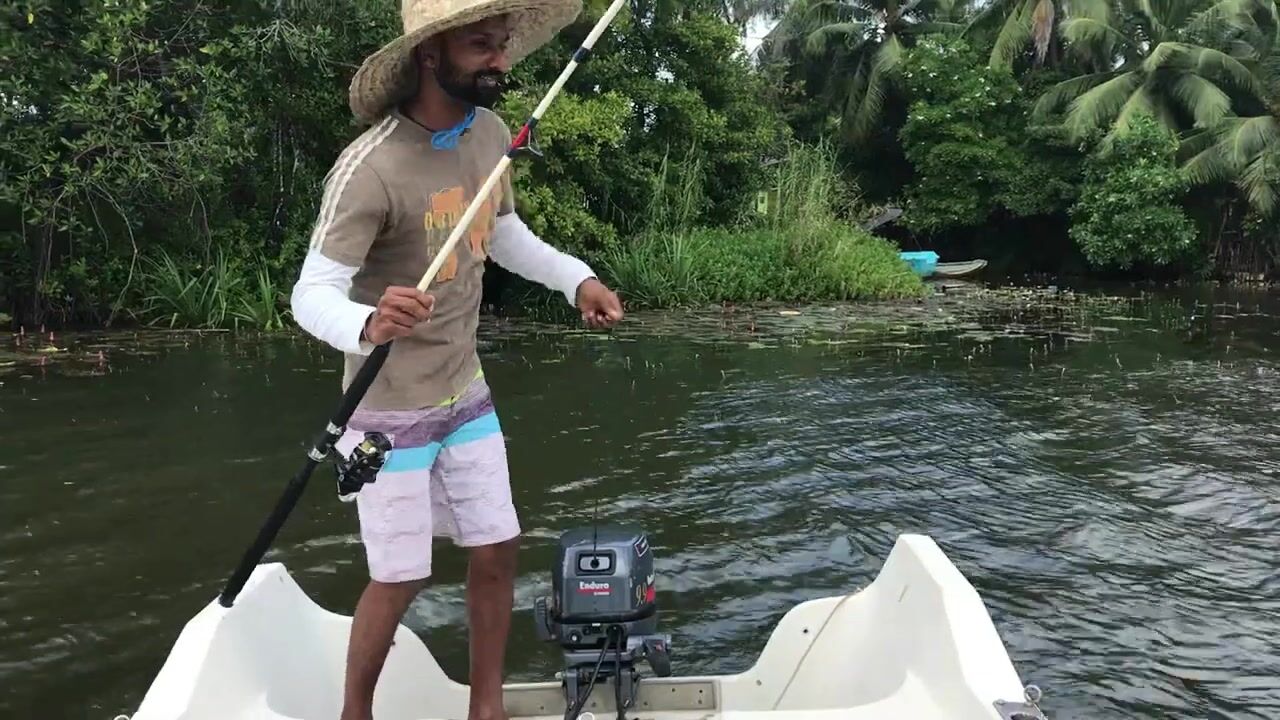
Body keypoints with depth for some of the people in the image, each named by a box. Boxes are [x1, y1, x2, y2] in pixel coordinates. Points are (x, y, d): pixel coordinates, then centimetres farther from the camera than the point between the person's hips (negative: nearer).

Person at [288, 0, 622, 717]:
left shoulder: (490, 134, -2)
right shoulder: (371, 166, -24)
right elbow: (312, 292, -24)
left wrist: (578, 278, 0)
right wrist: (366, 325, -47)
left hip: (466, 393, 6)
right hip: (391, 409, -6)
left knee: (497, 551, 10)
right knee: (401, 578, 3)